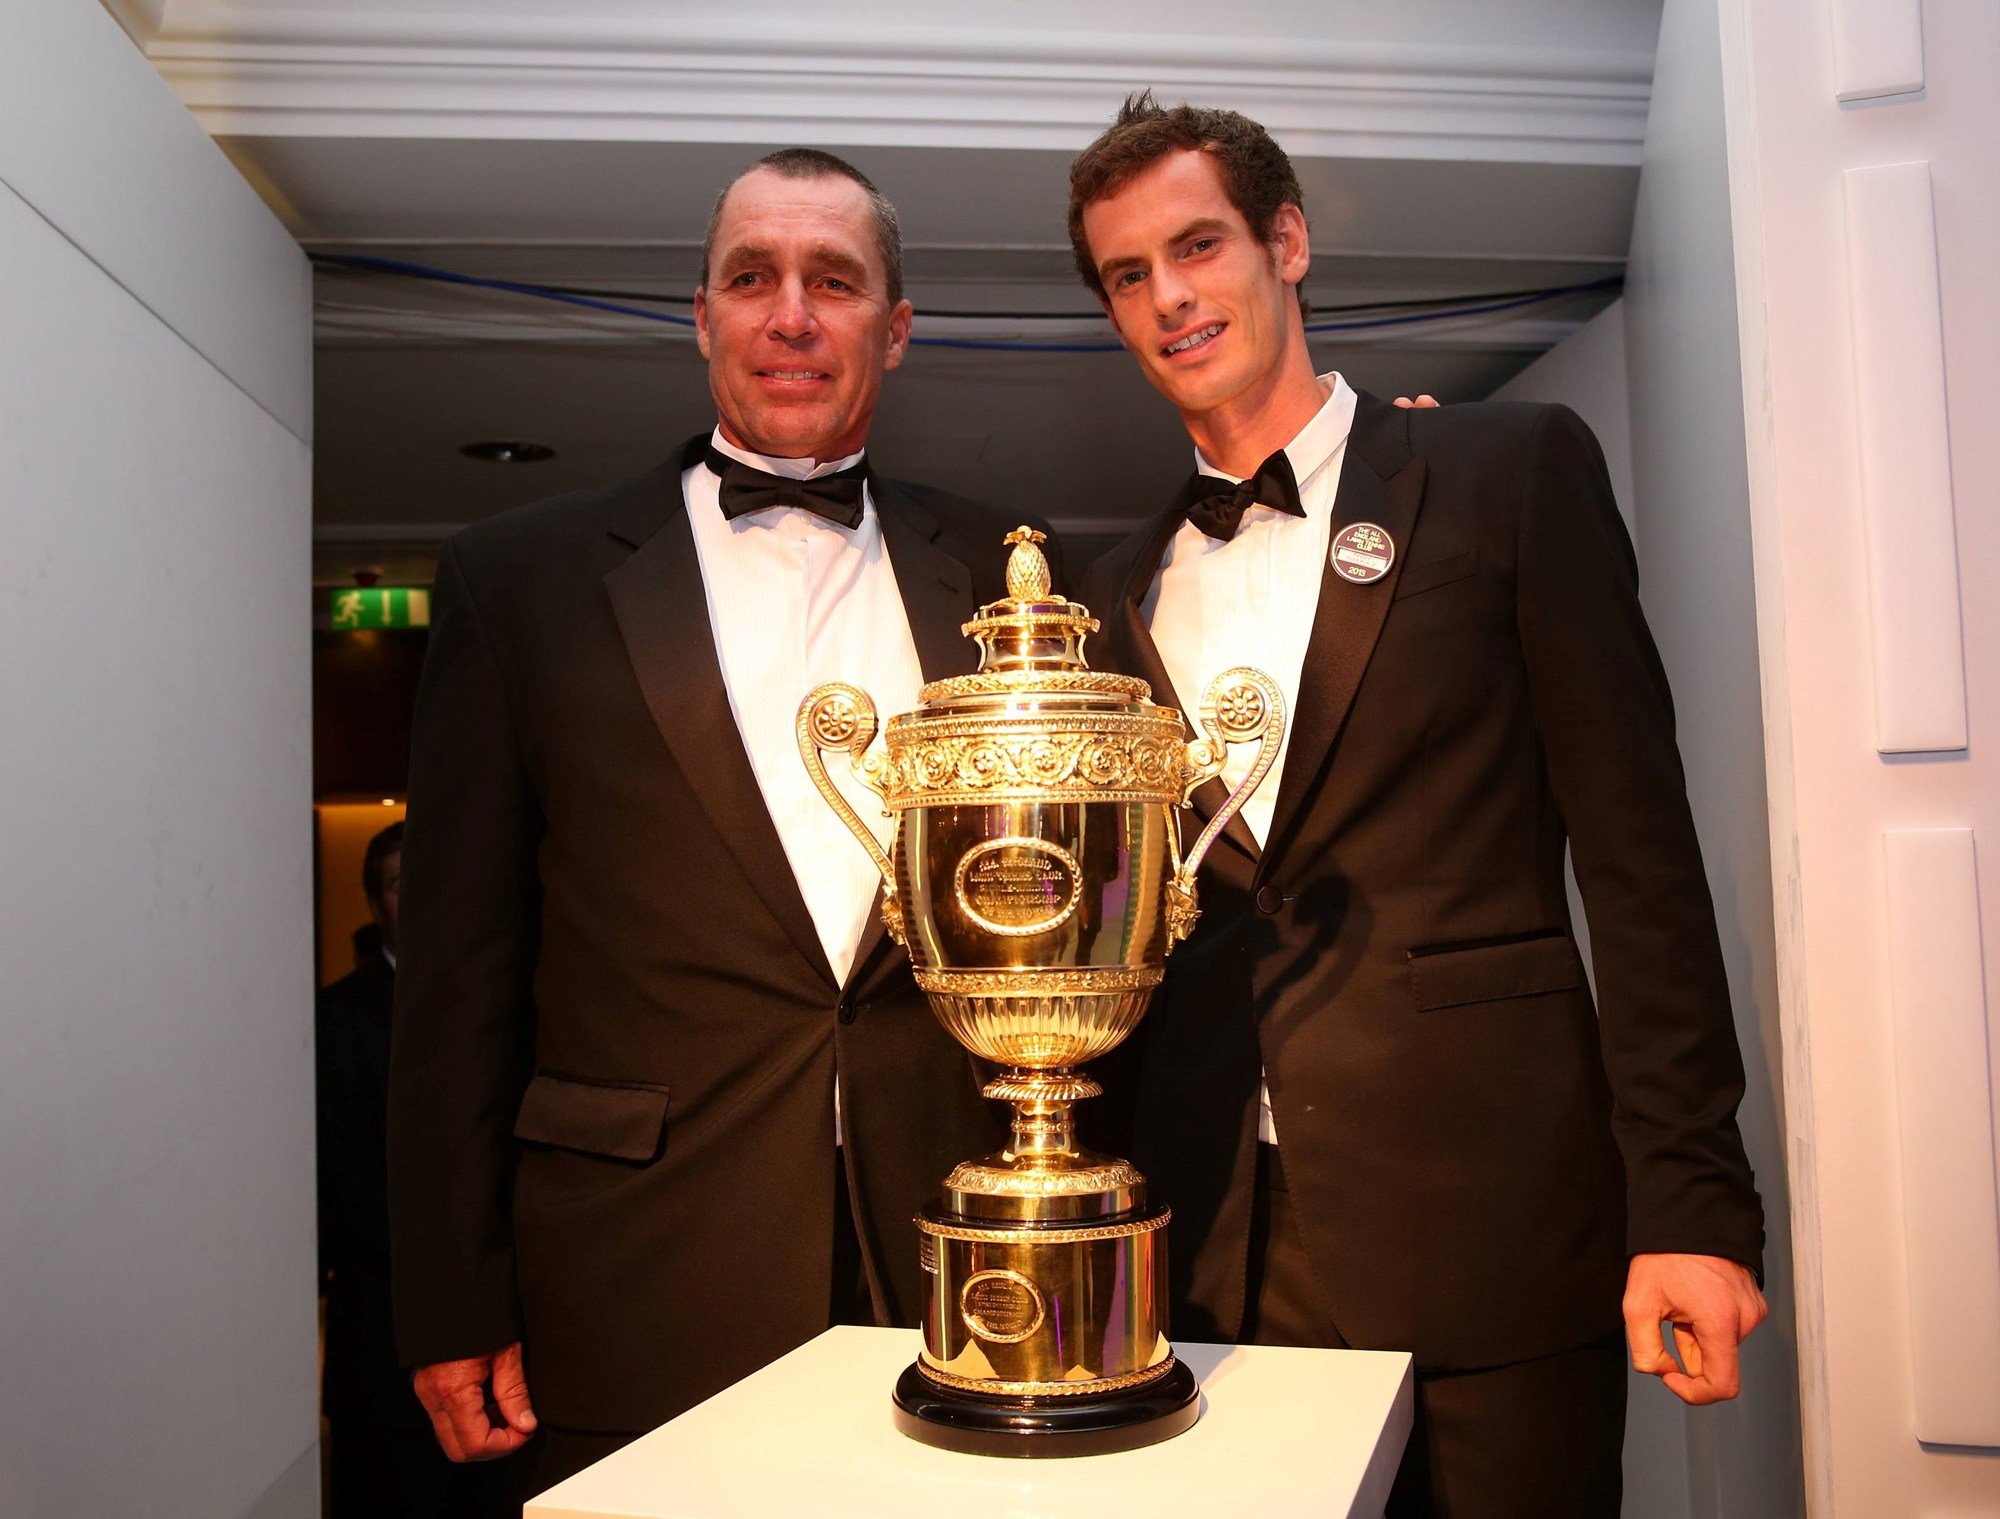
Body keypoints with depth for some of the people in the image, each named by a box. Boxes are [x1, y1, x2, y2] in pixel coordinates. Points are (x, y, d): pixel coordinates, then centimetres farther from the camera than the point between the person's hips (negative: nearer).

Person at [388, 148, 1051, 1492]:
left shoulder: (993, 575, 6)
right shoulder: (525, 576, 1)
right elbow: (461, 967, 0)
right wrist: (454, 1305, -2)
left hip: (951, 1256, 2)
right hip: (646, 1286, -1)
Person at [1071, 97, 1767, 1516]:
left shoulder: (1513, 471, 0)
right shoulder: (1127, 592, 11)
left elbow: (1637, 850, -4)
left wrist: (1691, 1199, -9)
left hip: (1482, 1217, -3)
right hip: (1213, 1246, 4)